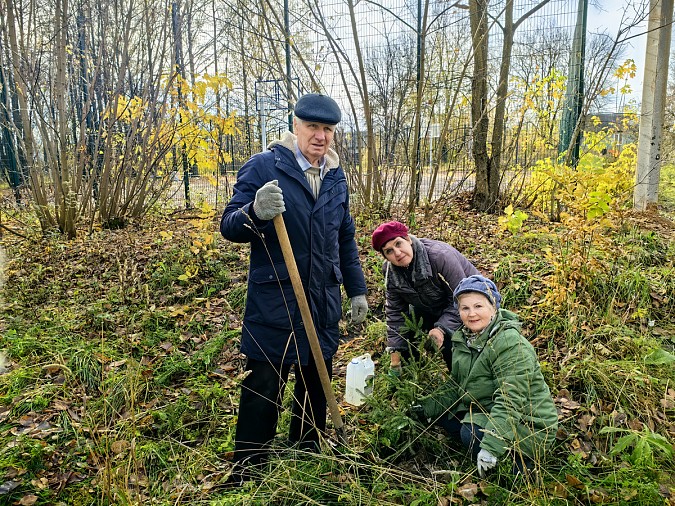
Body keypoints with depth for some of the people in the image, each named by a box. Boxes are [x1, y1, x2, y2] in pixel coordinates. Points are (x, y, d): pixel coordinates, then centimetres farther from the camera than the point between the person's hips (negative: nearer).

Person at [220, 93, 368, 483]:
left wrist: (357, 289, 16)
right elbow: (229, 227, -11)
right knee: (263, 393, 2)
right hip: (273, 305, -5)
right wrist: (256, 211, -33)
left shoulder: (337, 176, 11)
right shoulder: (263, 167, -8)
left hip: (324, 305, 6)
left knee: (316, 388, 17)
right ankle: (246, 476, 20)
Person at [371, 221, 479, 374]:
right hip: (429, 310, 5)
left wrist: (442, 328, -38)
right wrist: (395, 357, -13)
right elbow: (395, 311, -10)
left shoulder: (440, 256, -34)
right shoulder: (391, 271, -15)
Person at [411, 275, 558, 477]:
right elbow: (456, 385, 12)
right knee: (442, 414, 1)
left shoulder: (512, 344, -24)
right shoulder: (463, 339, 2)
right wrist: (428, 406, -1)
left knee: (472, 434, -29)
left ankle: (520, 460, -3)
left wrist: (491, 446, -37)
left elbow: (510, 402, -31)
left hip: (528, 424, -8)